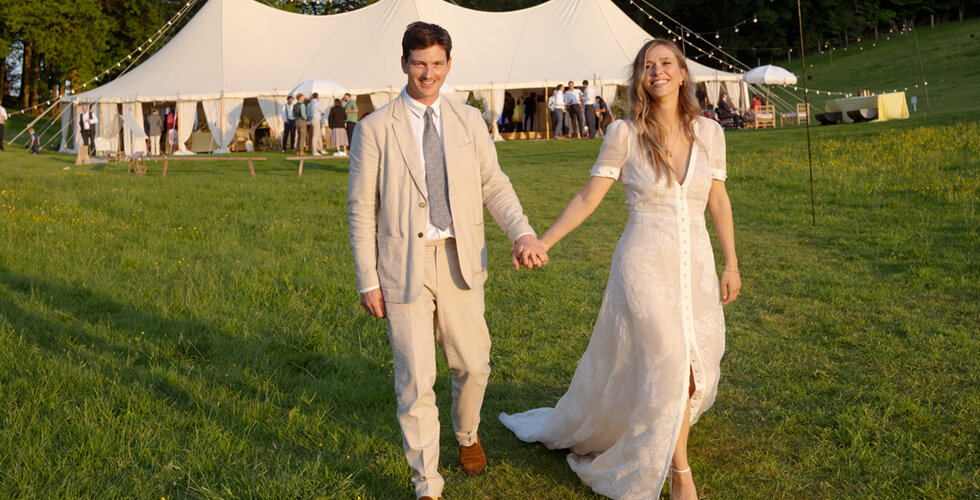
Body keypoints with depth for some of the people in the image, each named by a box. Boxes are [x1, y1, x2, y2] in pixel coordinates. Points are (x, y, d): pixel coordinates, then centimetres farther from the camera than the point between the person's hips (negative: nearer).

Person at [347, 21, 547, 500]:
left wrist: (523, 231, -13)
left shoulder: (469, 121, 5)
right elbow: (361, 210, -3)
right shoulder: (374, 129, -5)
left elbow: (494, 185, 6)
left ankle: (467, 435, 47)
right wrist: (368, 281, -5)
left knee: (473, 366, 14)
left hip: (461, 263, 3)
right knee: (415, 382, 1)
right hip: (405, 269, -3)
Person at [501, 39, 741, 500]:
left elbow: (718, 201, 11)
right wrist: (541, 242, -9)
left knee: (695, 370, 9)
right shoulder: (624, 134, -7)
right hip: (644, 266, -4)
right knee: (670, 367, -5)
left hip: (695, 267, 4)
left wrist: (731, 264, 11)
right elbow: (588, 198, -3)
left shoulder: (709, 133, 2)